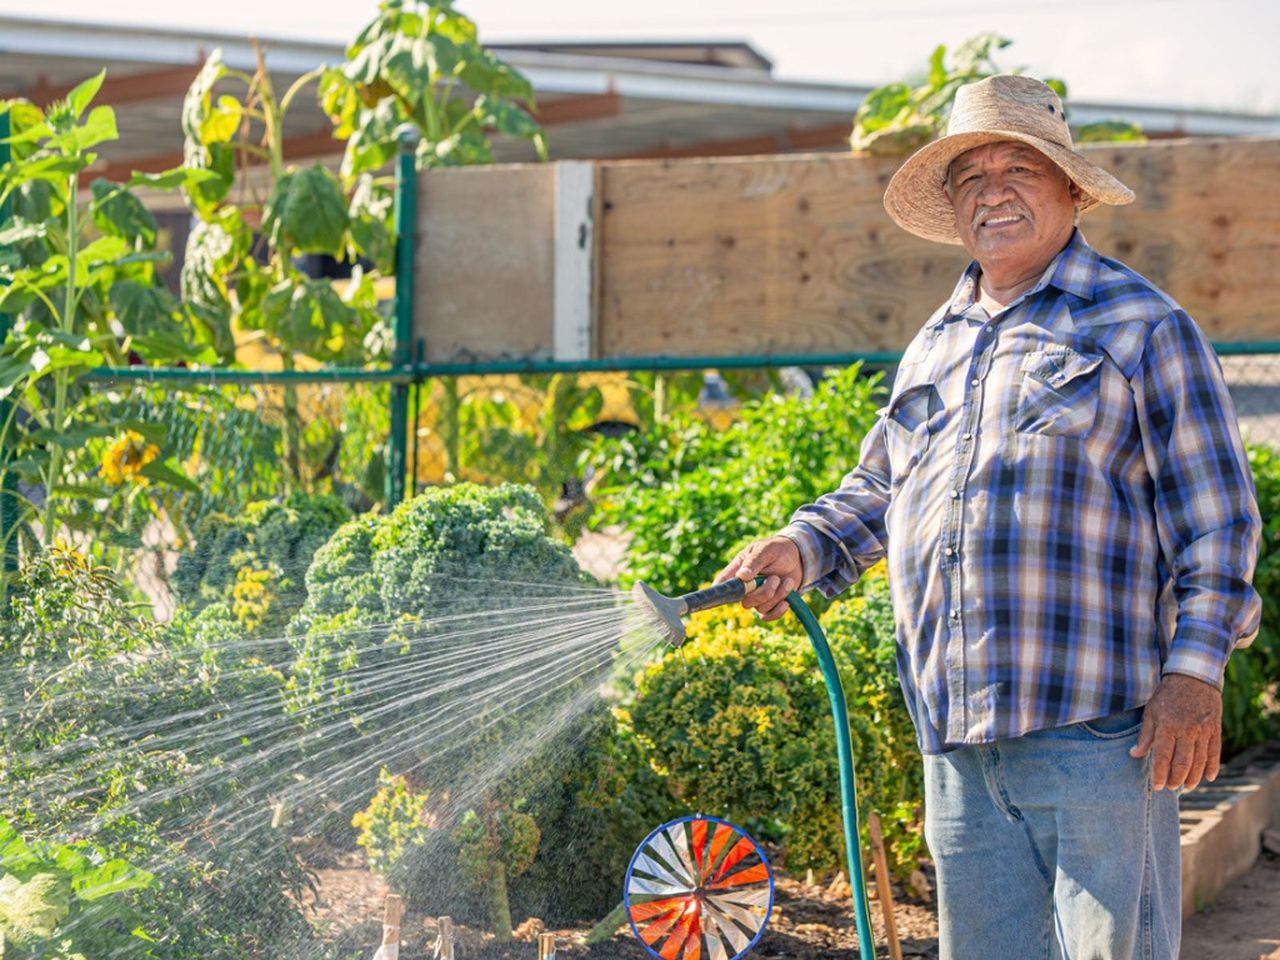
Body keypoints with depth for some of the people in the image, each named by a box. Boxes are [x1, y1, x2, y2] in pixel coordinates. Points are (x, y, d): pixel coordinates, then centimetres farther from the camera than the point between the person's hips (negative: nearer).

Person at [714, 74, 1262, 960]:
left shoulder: (1141, 323, 2)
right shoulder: (935, 346, 21)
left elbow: (1216, 516, -2)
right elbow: (877, 490, 31)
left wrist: (1195, 668, -12)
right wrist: (802, 548, 10)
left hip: (1094, 728, -6)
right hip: (958, 737, 6)